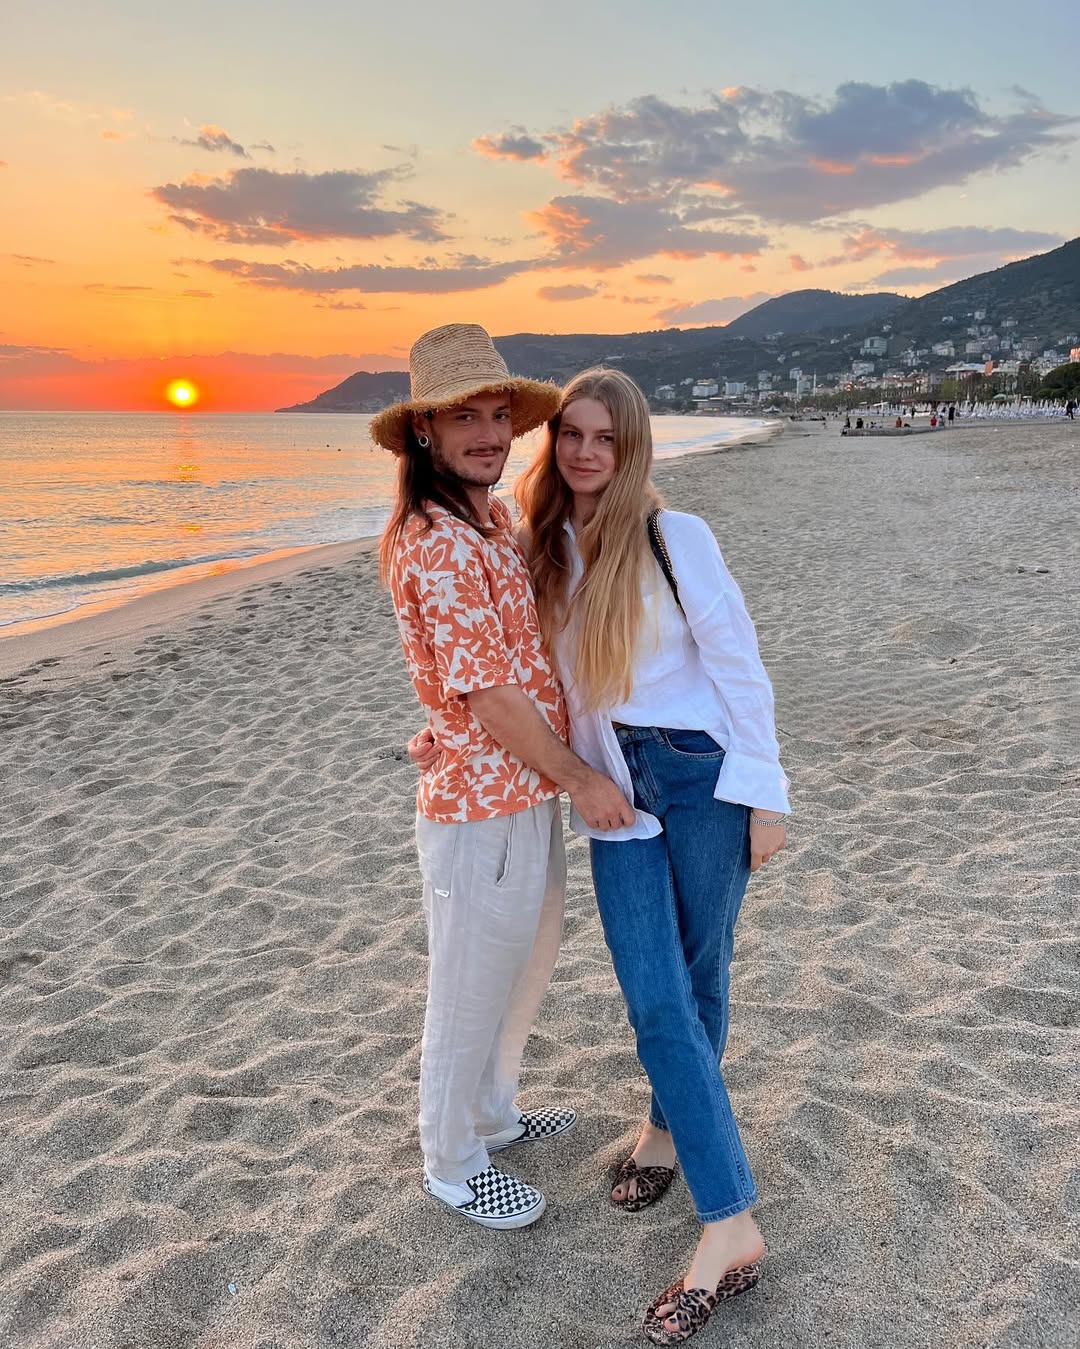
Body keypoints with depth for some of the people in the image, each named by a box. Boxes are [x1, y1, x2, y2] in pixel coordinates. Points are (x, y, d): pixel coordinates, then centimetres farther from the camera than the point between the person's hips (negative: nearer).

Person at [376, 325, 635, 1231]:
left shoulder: (490, 523, 9)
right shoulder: (438, 544, -22)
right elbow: (487, 691, -21)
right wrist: (580, 778, -13)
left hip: (531, 792, 10)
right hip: (482, 807, -10)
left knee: (527, 969, 25)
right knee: (472, 994, 9)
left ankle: (494, 1114, 47)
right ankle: (453, 1165, 32)